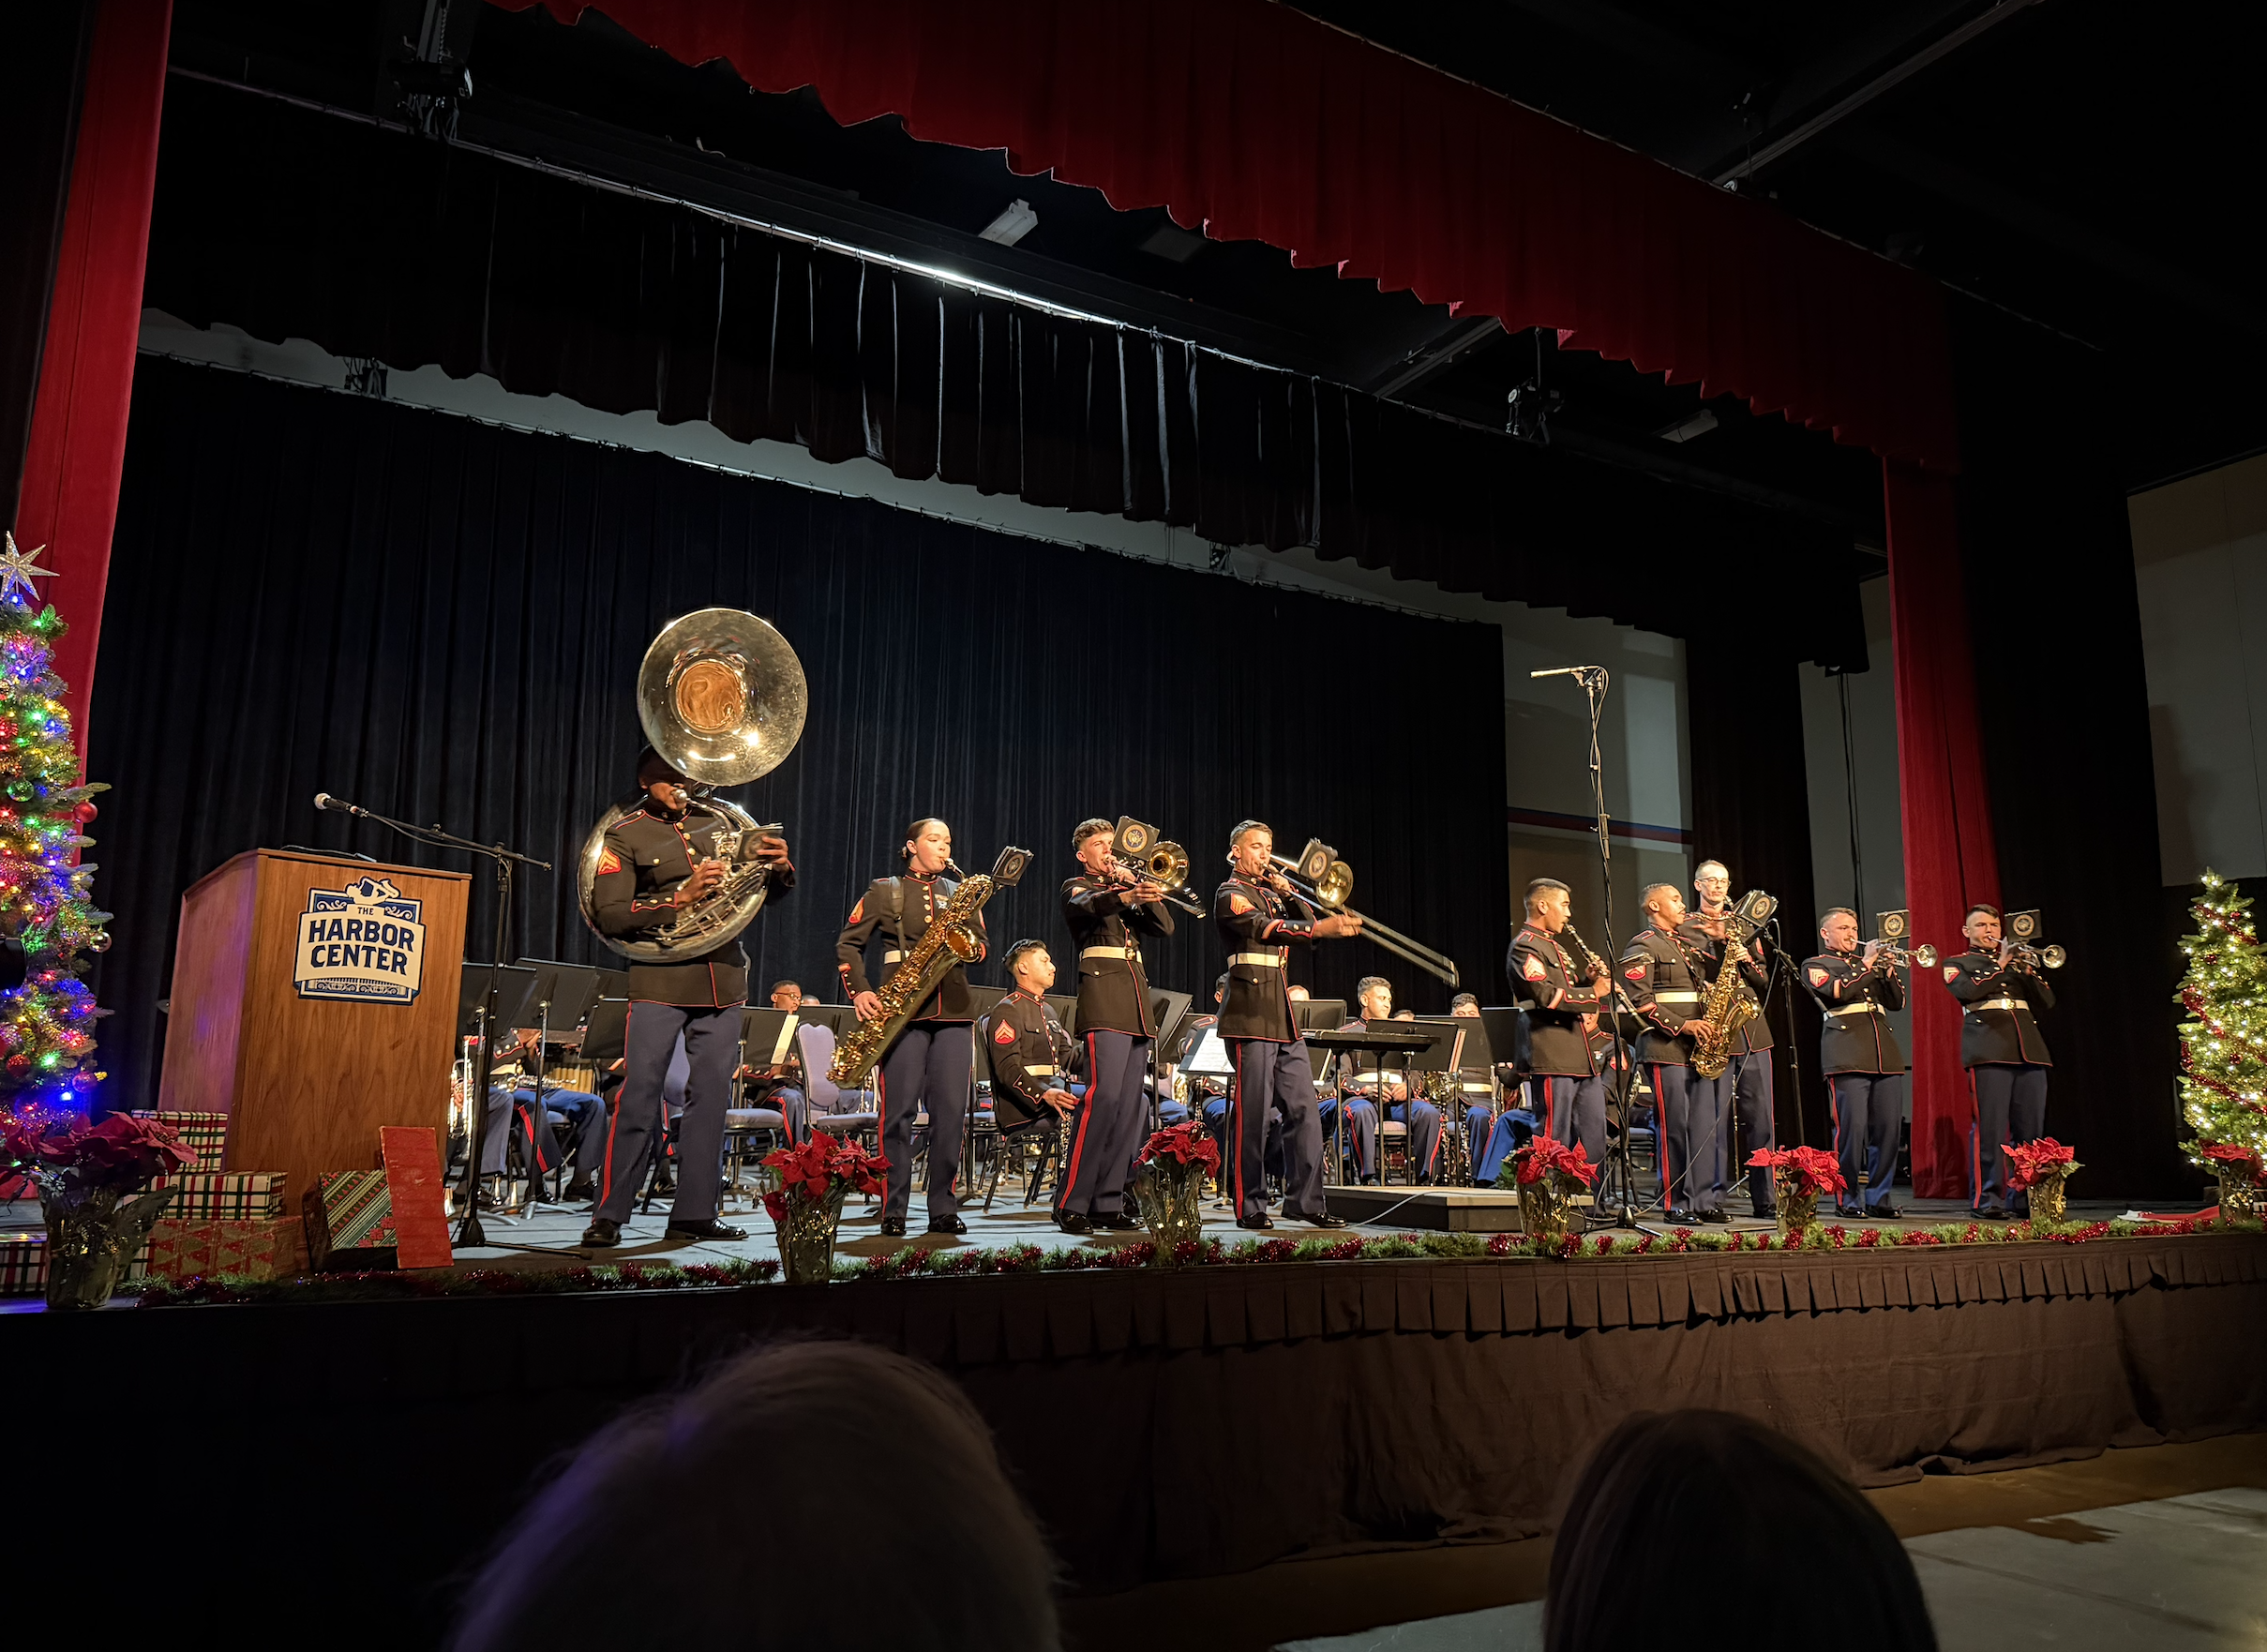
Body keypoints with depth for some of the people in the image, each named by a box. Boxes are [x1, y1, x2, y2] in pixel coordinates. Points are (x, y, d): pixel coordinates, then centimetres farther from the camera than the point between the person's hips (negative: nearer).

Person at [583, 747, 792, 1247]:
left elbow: (768, 890, 18)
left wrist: (780, 868, -5)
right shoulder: (625, 836, 1)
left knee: (712, 1095, 5)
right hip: (660, 980, -4)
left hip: (722, 979, 5)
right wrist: (680, 898, -19)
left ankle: (695, 1212, 12)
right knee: (639, 1095, -7)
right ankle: (608, 1215, 2)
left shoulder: (716, 822, 14)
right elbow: (610, 916, -9)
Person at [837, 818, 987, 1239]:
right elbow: (848, 944, 6)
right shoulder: (884, 891, 9)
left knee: (951, 1109, -2)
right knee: (899, 1109, -5)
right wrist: (860, 991, -8)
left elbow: (980, 946, 16)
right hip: (902, 1007, -3)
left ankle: (944, 1208, 5)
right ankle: (893, 1211, 2)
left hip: (952, 1007, 3)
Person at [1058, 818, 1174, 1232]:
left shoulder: (1126, 888, 26)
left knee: (1132, 1104, 2)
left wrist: (1142, 887, 0)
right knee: (1103, 1096, -18)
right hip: (1104, 998, -7)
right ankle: (1070, 1203, -16)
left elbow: (1165, 925, 13)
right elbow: (1088, 907, -16)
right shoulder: (1075, 887, 9)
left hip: (1137, 1002, 7)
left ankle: (1107, 1204, 5)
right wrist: (1124, 895, -35)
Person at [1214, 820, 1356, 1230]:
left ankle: (1305, 1200, 9)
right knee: (1252, 1111, -6)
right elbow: (1267, 929, -20)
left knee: (1303, 1108, 4)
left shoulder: (1272, 893, 22)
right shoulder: (1230, 894, -3)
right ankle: (1249, 1207, 1)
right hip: (1251, 1011, -8)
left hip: (1283, 1013, 8)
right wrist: (1320, 928, -32)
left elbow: (1307, 923, 14)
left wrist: (1288, 893, 1)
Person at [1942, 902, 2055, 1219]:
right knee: (1989, 1127, -10)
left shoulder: (2017, 961, 25)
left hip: (2029, 1049, 5)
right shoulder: (1957, 963, 13)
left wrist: (2026, 970, -1)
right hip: (1988, 1049, -4)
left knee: (2031, 1128, 1)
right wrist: (2000, 966, -5)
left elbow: (2047, 1001, 13)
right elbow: (1966, 991, -9)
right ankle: (1987, 1199, -8)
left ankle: (2025, 1198, 7)